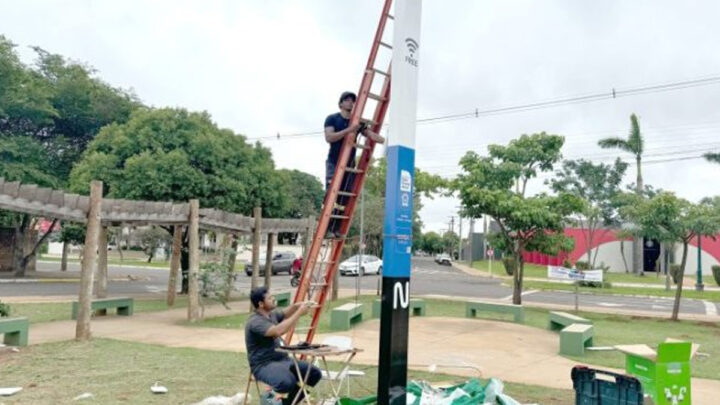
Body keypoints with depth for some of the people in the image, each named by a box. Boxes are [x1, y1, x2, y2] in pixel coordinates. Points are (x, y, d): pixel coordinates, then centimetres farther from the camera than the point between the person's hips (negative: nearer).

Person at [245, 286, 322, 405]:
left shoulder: (271, 314, 8)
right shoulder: (255, 322, -19)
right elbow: (278, 331, -34)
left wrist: (297, 306, 2)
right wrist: (299, 313, -28)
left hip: (283, 359, 9)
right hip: (264, 365, -9)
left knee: (315, 373, -3)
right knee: (288, 382, -38)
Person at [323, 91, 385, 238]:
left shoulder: (357, 122, 12)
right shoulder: (332, 119, 0)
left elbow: (371, 135, 2)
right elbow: (329, 137, -15)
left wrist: (385, 141, -17)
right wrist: (348, 130, -24)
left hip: (349, 164, 4)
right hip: (334, 163, -4)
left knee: (345, 198, -1)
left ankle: (336, 229, 3)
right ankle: (327, 228, -10)